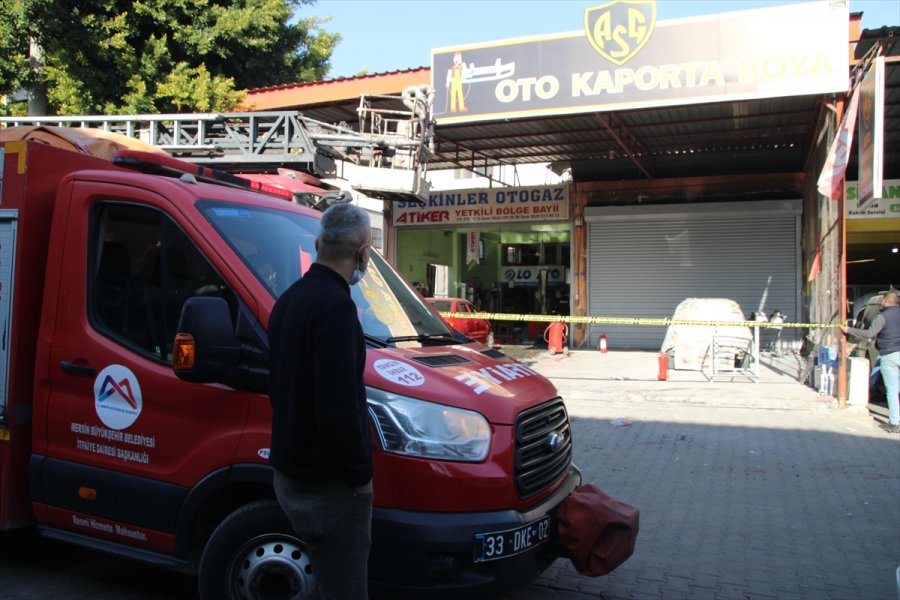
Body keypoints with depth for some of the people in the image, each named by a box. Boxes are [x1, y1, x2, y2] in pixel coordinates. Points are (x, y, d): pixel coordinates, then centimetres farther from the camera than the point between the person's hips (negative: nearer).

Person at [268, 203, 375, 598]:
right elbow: (337, 408, -28)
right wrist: (360, 473, -14)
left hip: (289, 473, 10)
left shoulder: (289, 299, 10)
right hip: (328, 484, -10)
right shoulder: (335, 306, -22)